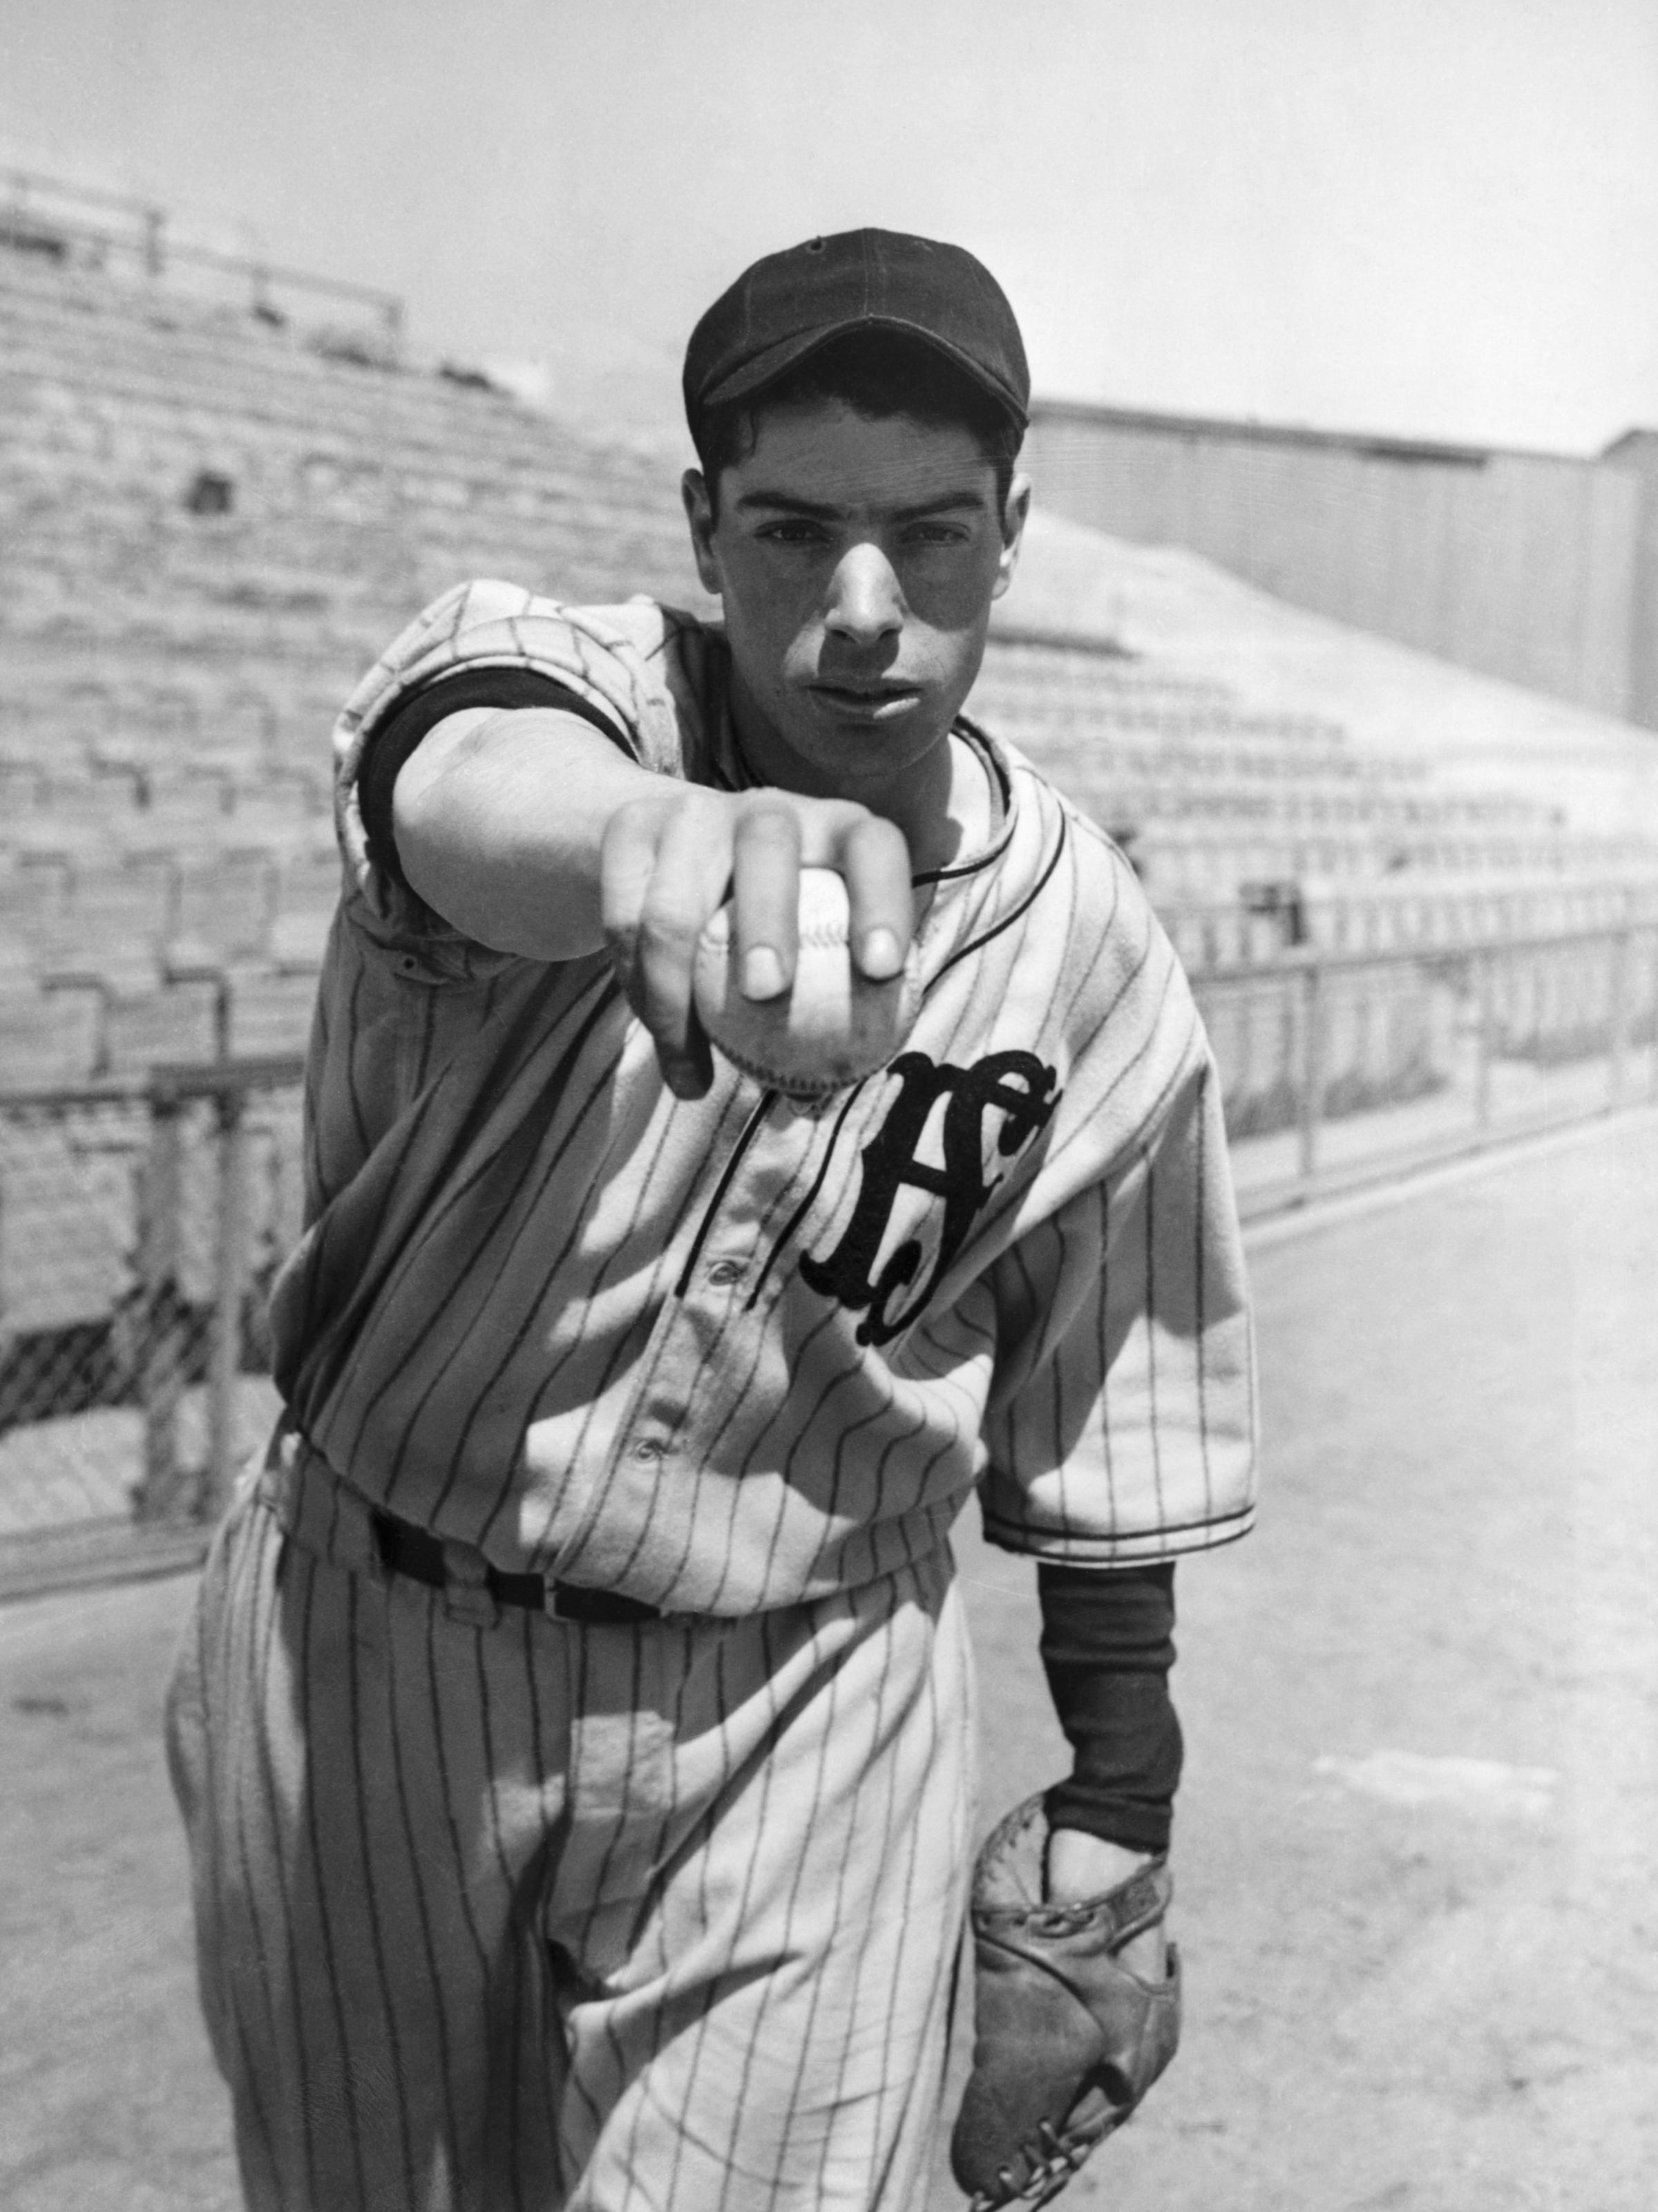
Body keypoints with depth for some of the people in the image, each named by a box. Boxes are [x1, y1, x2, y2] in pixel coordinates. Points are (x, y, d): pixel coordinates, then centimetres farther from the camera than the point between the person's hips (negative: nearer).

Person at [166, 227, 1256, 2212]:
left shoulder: (1094, 955, -6)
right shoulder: (569, 681, -14)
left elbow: (1103, 1450, 4)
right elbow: (459, 770, -41)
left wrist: (1110, 1829, 8)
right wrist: (651, 831, -63)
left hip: (799, 1719, 1)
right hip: (368, 1654, 0)